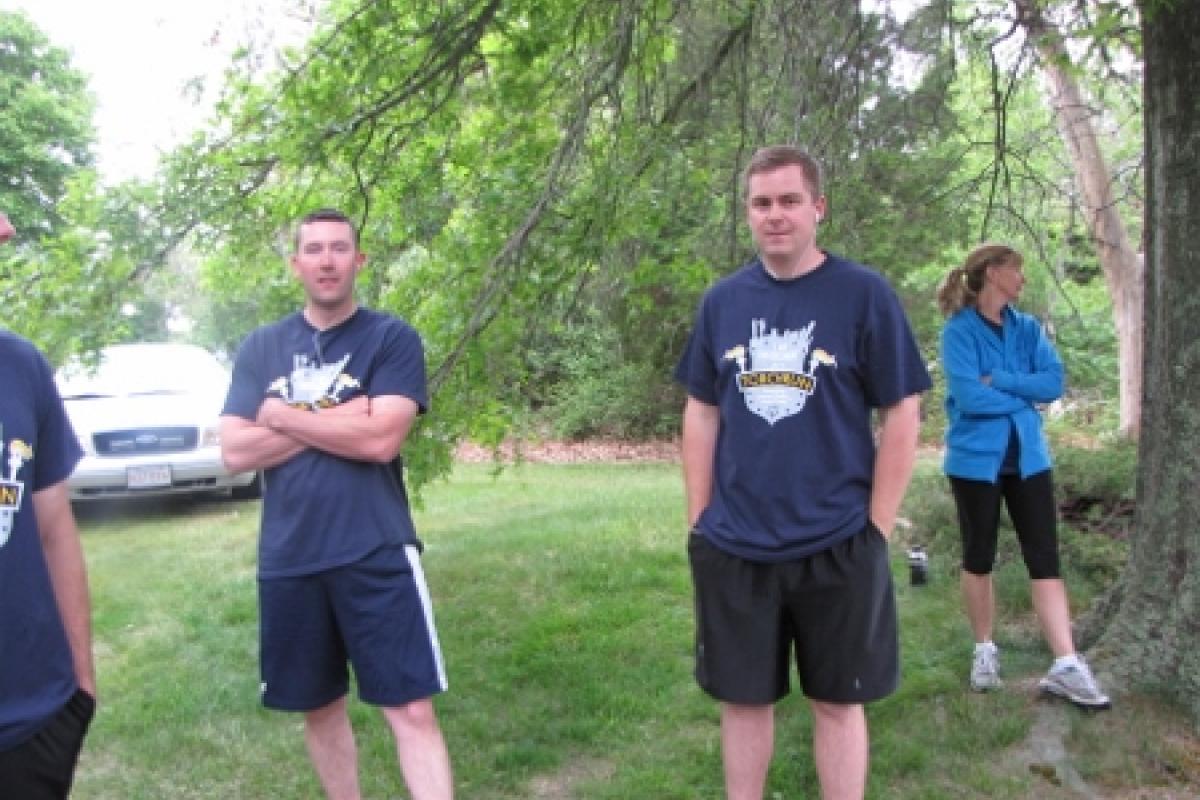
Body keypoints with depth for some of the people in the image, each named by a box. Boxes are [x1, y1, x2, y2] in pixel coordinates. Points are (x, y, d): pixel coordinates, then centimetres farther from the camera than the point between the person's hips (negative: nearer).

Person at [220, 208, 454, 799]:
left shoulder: (392, 337, -2)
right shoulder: (260, 348, 8)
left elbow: (380, 439, -16)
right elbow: (235, 453, -2)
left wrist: (282, 415, -6)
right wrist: (337, 422, -11)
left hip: (376, 553, -4)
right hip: (287, 559, 4)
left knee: (411, 710, -4)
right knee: (319, 707, 17)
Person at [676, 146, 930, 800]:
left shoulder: (863, 293, -5)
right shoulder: (722, 300, 5)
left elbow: (901, 412, -4)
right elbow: (701, 413, 9)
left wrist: (877, 528, -7)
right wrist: (700, 520, 4)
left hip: (836, 545, -2)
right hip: (733, 548, 3)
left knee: (837, 700, 11)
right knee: (743, 698, 14)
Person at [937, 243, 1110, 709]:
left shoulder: (1029, 329, 7)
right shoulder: (959, 331, -9)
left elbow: (1054, 382, -5)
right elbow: (969, 396, -20)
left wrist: (998, 381, -15)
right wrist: (1023, 395, -8)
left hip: (1027, 457, 4)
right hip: (975, 459, -4)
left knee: (1045, 557, -1)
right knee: (979, 558, 10)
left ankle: (1065, 666, 1)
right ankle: (985, 650, 25)